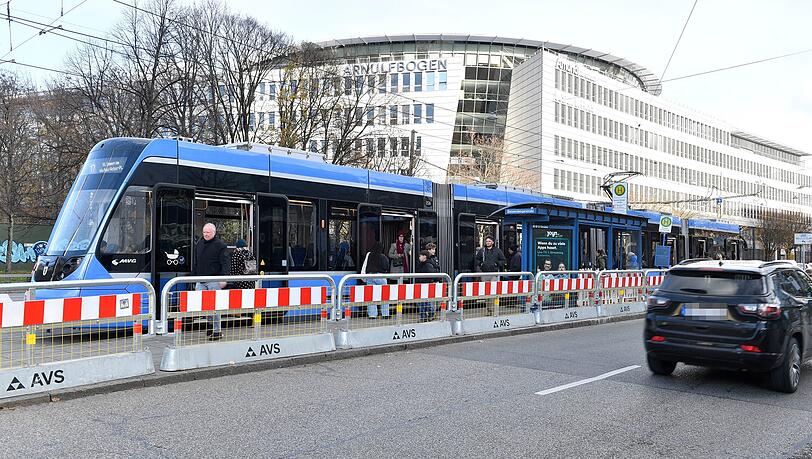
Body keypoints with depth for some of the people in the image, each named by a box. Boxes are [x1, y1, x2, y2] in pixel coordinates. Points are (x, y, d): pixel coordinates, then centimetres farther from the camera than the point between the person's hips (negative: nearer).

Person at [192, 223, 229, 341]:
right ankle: (211, 323, 23)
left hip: (214, 280, -6)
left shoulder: (220, 245, -4)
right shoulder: (199, 244, 15)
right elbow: (195, 263, 21)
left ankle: (217, 331, 6)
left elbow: (225, 263, -8)